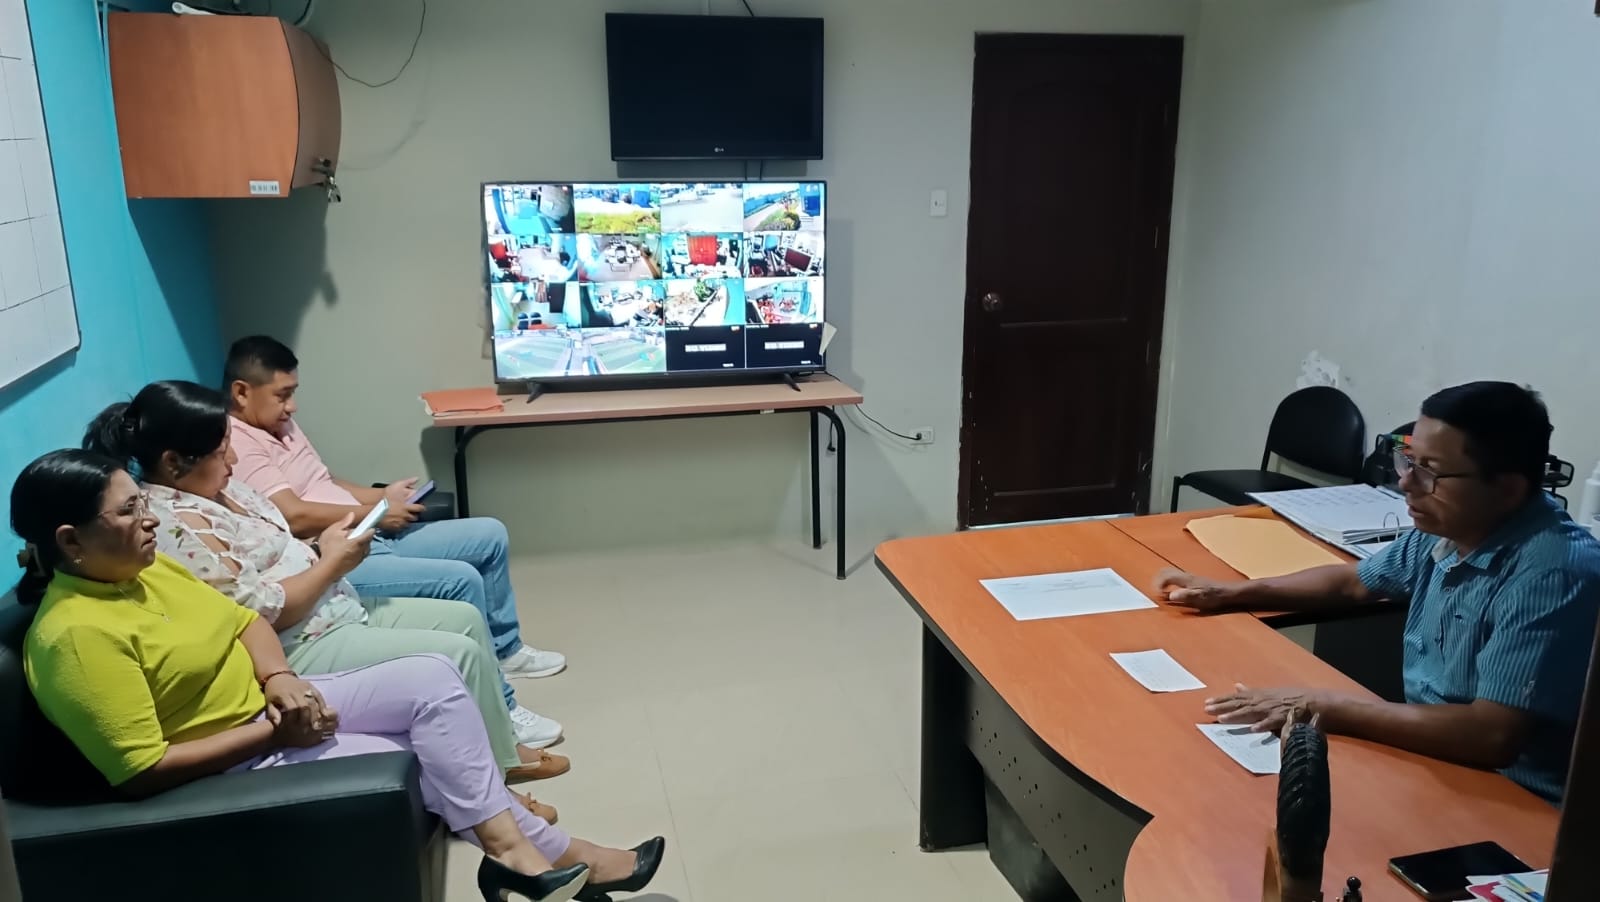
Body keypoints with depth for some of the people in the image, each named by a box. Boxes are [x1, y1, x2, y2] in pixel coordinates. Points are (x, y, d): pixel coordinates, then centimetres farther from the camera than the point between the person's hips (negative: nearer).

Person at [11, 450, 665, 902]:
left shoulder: (145, 569, 4)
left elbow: (242, 619, 11)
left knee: (433, 677, -10)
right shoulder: (77, 635, -22)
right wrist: (270, 736, -21)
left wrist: (280, 681, -9)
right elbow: (140, 771, -24)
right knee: (422, 761, -15)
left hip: (271, 707, 8)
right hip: (230, 766, -8)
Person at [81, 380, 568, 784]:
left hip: (336, 611, 11)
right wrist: (332, 564, -15)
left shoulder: (212, 487, 8)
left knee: (465, 618, 8)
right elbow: (262, 613, -25)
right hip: (297, 648, -11)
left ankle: (503, 750, 20)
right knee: (459, 655, -14)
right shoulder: (177, 526, -23)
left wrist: (322, 545, 1)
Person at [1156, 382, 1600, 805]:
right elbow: (1352, 581, 17)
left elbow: (1493, 737, -32)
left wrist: (1324, 707, -29)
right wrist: (1228, 593, 11)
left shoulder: (1553, 575, -26)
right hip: (1427, 754, 7)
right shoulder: (1448, 528, -1)